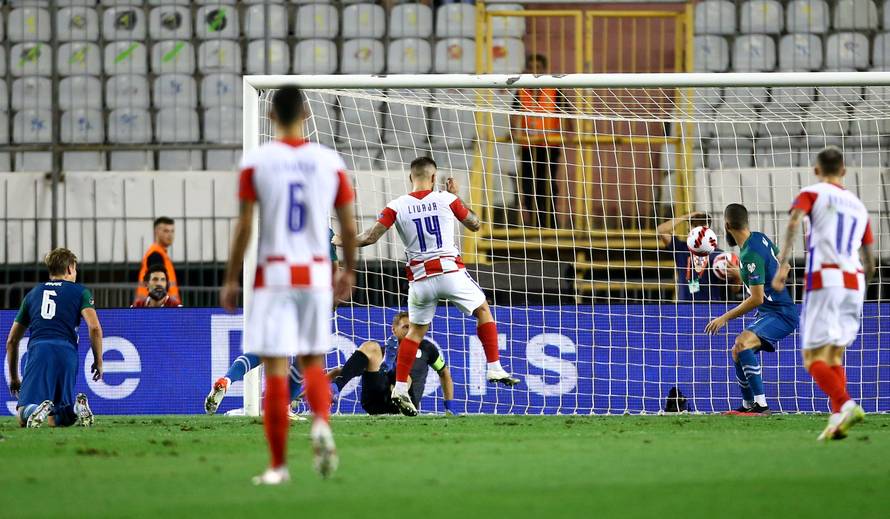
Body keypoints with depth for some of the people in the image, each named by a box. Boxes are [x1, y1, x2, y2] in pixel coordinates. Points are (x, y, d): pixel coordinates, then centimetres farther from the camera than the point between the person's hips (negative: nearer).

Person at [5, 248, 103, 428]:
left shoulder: (33, 293, 26)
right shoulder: (80, 292, 17)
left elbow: (12, 340, 27)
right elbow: (94, 327, 0)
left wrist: (13, 377, 35)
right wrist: (98, 361, 11)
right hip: (66, 351, 0)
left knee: (23, 418, -7)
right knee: (55, 421, 10)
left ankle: (37, 409, -40)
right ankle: (76, 406, -21)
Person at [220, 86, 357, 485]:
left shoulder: (256, 162, -4)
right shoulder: (330, 162, 2)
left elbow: (244, 226, -6)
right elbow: (348, 227, 6)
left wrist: (231, 280, 2)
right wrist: (349, 271, 22)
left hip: (273, 275, -2)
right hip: (316, 274, 2)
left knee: (275, 370, 0)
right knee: (313, 363, 15)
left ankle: (278, 465, 0)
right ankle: (321, 424, -14)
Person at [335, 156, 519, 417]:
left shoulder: (397, 207, -2)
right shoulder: (447, 200, -2)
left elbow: (370, 237, -6)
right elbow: (475, 225, 12)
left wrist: (343, 241, 11)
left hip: (420, 277, 1)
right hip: (450, 270, -1)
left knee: (416, 330, 14)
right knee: (483, 310, 19)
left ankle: (400, 388, 5)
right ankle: (494, 368, 11)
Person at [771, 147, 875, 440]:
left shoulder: (812, 194, 9)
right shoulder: (859, 206, 24)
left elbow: (794, 222, -12)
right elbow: (870, 262, 23)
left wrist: (782, 264, -21)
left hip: (824, 279, -5)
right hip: (854, 282, 5)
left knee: (813, 358, -6)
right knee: (834, 356, 15)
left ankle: (846, 405, -29)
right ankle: (838, 420, 1)